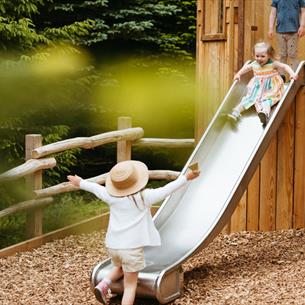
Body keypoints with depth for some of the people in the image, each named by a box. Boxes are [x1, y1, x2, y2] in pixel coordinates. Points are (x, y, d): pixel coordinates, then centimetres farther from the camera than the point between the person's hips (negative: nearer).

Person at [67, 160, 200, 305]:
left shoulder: (112, 197, 1)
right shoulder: (144, 196, -9)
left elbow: (95, 188, 18)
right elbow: (166, 190, -3)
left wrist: (80, 183, 36)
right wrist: (186, 177, 6)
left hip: (113, 245, 4)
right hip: (133, 247, -4)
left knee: (119, 267, 33)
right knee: (130, 286, 3)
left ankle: (104, 284, 9)